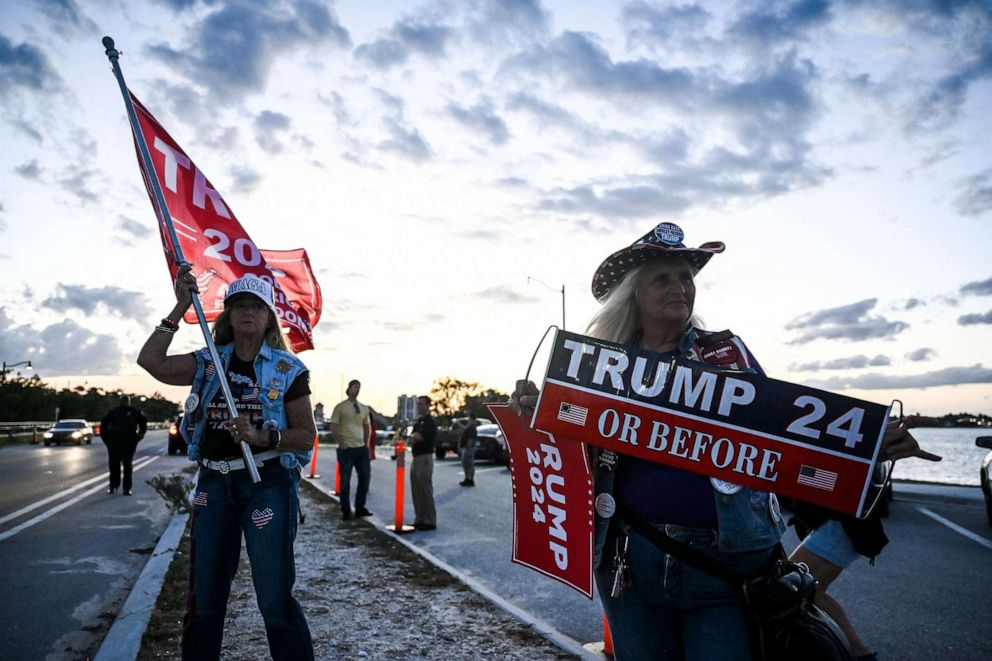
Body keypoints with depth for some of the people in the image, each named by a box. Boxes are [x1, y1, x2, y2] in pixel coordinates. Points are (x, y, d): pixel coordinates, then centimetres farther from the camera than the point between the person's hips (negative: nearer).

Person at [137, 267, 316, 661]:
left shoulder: (287, 369, -1)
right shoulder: (209, 363, 8)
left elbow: (306, 436, -3)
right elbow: (151, 361, -7)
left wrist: (262, 437, -20)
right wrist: (180, 308, -7)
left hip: (268, 483, -4)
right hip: (214, 483, 4)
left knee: (275, 599, -3)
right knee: (203, 597, 16)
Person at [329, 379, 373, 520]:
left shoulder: (364, 408, 12)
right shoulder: (340, 407, -4)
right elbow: (333, 427, -6)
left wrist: (366, 443, 12)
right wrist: (341, 443, -11)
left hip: (361, 448, 6)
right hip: (346, 449, -5)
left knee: (365, 477, 7)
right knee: (345, 481, 1)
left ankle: (360, 508, 20)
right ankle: (346, 512, 13)